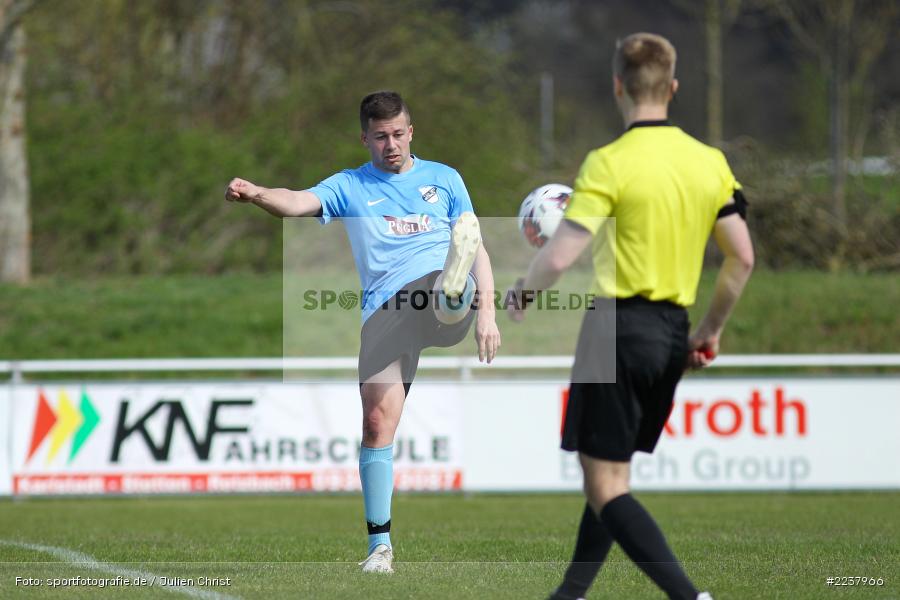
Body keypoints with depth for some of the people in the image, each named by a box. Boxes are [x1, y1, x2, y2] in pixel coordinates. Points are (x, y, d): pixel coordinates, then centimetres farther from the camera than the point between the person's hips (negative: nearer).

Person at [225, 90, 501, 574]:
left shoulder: (443, 179, 20)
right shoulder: (350, 187, 16)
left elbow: (477, 246, 19)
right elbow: (299, 203, -2)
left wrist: (487, 311, 7)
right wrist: (256, 194, -24)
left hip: (442, 298, 0)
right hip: (384, 312, 0)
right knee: (378, 420, -9)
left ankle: (455, 296, -71)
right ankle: (379, 543, 0)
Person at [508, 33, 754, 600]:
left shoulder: (611, 163, -13)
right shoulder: (711, 162, 5)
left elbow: (559, 257, -18)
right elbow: (742, 258, 7)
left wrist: (522, 292, 3)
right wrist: (711, 331, 19)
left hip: (618, 328, -7)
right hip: (672, 335, 7)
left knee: (605, 487, -5)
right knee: (613, 479, 18)